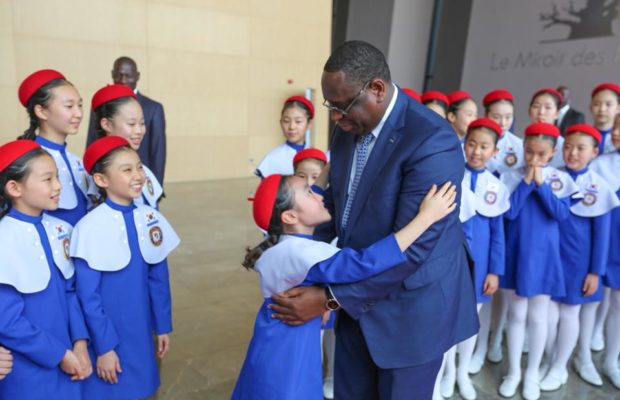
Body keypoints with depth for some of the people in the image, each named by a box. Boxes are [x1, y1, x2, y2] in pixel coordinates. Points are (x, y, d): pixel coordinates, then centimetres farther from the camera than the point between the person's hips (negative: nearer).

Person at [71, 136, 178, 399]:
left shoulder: (151, 219, -4)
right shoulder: (91, 228, -18)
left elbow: (159, 278, 3)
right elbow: (88, 296, -14)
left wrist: (163, 326, 7)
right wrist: (104, 346, -11)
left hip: (141, 333, 4)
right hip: (107, 336, -4)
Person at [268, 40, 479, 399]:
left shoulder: (433, 143, -26)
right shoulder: (349, 127, -2)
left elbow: (412, 248, -28)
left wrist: (330, 298, -26)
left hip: (411, 306, -6)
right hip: (359, 294, 7)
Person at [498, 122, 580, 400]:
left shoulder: (560, 179, -2)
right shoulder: (512, 177, -4)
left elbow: (561, 213, -12)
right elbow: (509, 213, -12)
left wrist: (541, 184, -16)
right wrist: (526, 182, -15)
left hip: (544, 255, 0)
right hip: (517, 254, 0)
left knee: (538, 317, 9)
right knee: (517, 314, 11)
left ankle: (532, 373, 27)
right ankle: (513, 371, 26)